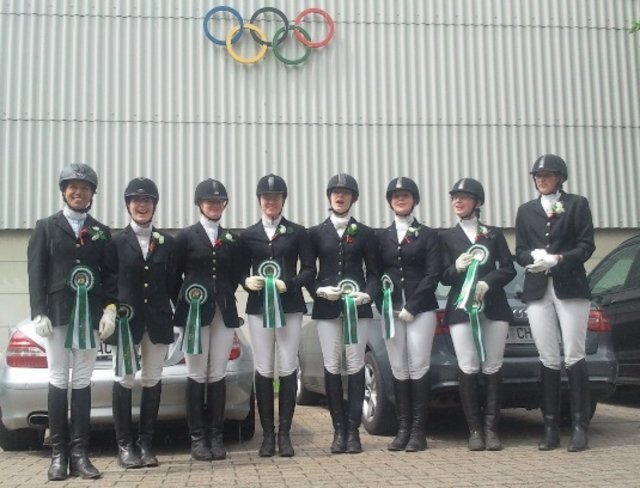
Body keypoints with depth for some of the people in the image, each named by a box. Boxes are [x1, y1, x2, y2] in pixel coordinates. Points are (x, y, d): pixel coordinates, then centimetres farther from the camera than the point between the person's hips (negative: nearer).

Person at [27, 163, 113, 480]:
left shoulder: (102, 232, 12)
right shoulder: (46, 227, 8)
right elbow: (35, 274, 1)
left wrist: (110, 310, -5)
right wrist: (39, 313, -9)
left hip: (90, 315, 1)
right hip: (56, 313, -1)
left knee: (82, 382, 3)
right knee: (58, 381, 1)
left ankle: (79, 452, 7)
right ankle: (58, 453, 7)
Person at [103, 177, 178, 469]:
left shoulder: (167, 242, 9)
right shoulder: (116, 242, 2)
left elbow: (174, 284, 8)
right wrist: (111, 310, -10)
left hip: (158, 320, 2)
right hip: (126, 319, -2)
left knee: (152, 381, 6)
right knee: (125, 380, 1)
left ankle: (145, 444, 14)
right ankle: (124, 446, 8)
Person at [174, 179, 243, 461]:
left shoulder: (232, 239, 13)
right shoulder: (186, 236, 4)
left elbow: (236, 276, 15)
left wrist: (225, 294, 1)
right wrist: (184, 300, -3)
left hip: (225, 312, 3)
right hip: (195, 312, -2)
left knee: (218, 375, 4)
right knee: (197, 375, 0)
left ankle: (216, 436, 9)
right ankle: (197, 438, 5)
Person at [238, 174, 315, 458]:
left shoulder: (297, 232, 7)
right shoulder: (248, 235, 10)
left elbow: (309, 269, 2)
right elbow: (241, 271, 9)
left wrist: (289, 284, -14)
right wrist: (247, 281, -13)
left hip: (289, 307, -1)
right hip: (258, 307, 1)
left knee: (288, 369, -1)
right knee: (263, 370, 1)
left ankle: (284, 434, 7)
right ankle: (267, 434, 9)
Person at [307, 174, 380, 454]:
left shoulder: (364, 233, 8)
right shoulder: (316, 233, 8)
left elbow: (374, 273, 6)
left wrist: (367, 294, -13)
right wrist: (320, 290, -12)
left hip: (358, 307, 0)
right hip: (326, 308, 1)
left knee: (355, 366, -1)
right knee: (332, 367, 0)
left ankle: (353, 430, 4)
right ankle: (339, 430, 8)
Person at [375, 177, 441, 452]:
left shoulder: (427, 235, 6)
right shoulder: (381, 237, 14)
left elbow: (432, 274, -3)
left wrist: (411, 307, -11)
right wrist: (385, 307, -4)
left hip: (421, 310, -2)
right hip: (391, 312, 3)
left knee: (418, 367, -5)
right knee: (398, 369, 3)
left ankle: (418, 431, 0)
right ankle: (403, 429, 8)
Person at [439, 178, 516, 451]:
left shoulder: (494, 234, 14)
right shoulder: (446, 237, 13)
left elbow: (508, 269, 6)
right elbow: (443, 277, 6)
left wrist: (488, 282, -12)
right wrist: (456, 269, -16)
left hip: (494, 308, 1)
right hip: (461, 308, -1)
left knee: (492, 368, -3)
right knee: (468, 369, -8)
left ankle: (491, 429, 2)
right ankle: (475, 430, -2)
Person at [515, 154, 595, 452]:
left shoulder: (577, 204, 8)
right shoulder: (526, 210, 17)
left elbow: (586, 246, 0)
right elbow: (520, 251, 11)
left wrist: (557, 259, -16)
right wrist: (535, 257, -11)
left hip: (570, 288, -2)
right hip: (538, 290, 2)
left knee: (574, 357, -6)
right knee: (548, 360, 1)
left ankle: (580, 427, -2)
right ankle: (551, 428, 3)